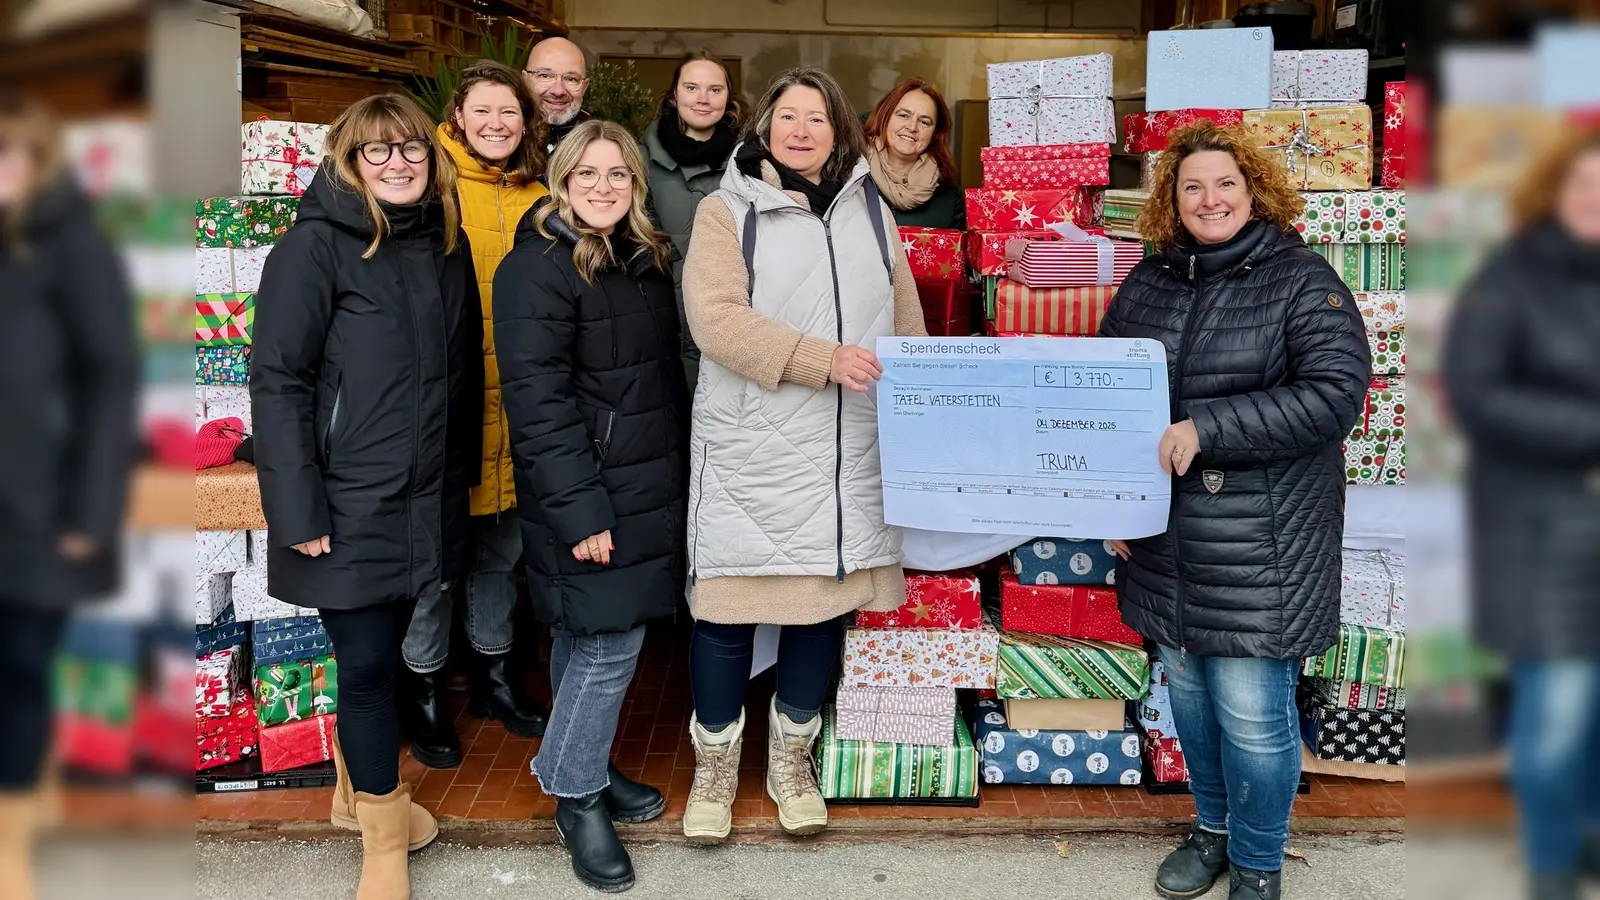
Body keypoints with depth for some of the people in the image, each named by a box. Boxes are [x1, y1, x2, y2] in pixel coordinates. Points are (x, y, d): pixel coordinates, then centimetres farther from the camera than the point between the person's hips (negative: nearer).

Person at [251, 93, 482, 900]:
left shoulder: (447, 244, 9)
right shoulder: (315, 245, -10)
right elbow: (277, 380, -13)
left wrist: (462, 473, 12)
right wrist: (298, 511, -17)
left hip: (425, 499, 6)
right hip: (349, 504, -5)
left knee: (382, 651, 16)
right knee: (367, 661, 0)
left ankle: (357, 787, 39)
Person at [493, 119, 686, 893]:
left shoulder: (646, 260, 12)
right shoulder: (537, 269, -13)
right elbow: (537, 401, -19)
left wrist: (677, 478, 15)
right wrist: (579, 510, -22)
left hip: (648, 493, 8)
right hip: (588, 499, -8)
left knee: (589, 642, 18)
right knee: (608, 647, -3)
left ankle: (584, 769, 32)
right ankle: (576, 799, 15)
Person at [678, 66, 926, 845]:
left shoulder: (870, 210, 12)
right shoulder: (727, 210, -1)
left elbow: (907, 326, 16)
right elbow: (715, 319, -15)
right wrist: (823, 360, -22)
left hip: (850, 451, 4)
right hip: (752, 451, -4)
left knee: (828, 599, 10)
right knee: (729, 606, 2)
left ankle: (792, 758, 29)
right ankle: (715, 767, 21)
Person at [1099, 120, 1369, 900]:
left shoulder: (1302, 281, -7)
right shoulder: (1147, 283, 8)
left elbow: (1336, 393, -18)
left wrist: (1207, 428, -24)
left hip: (1258, 549, -5)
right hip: (1164, 542, 5)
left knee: (1252, 711, 1)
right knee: (1187, 691, 17)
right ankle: (1213, 827, 40)